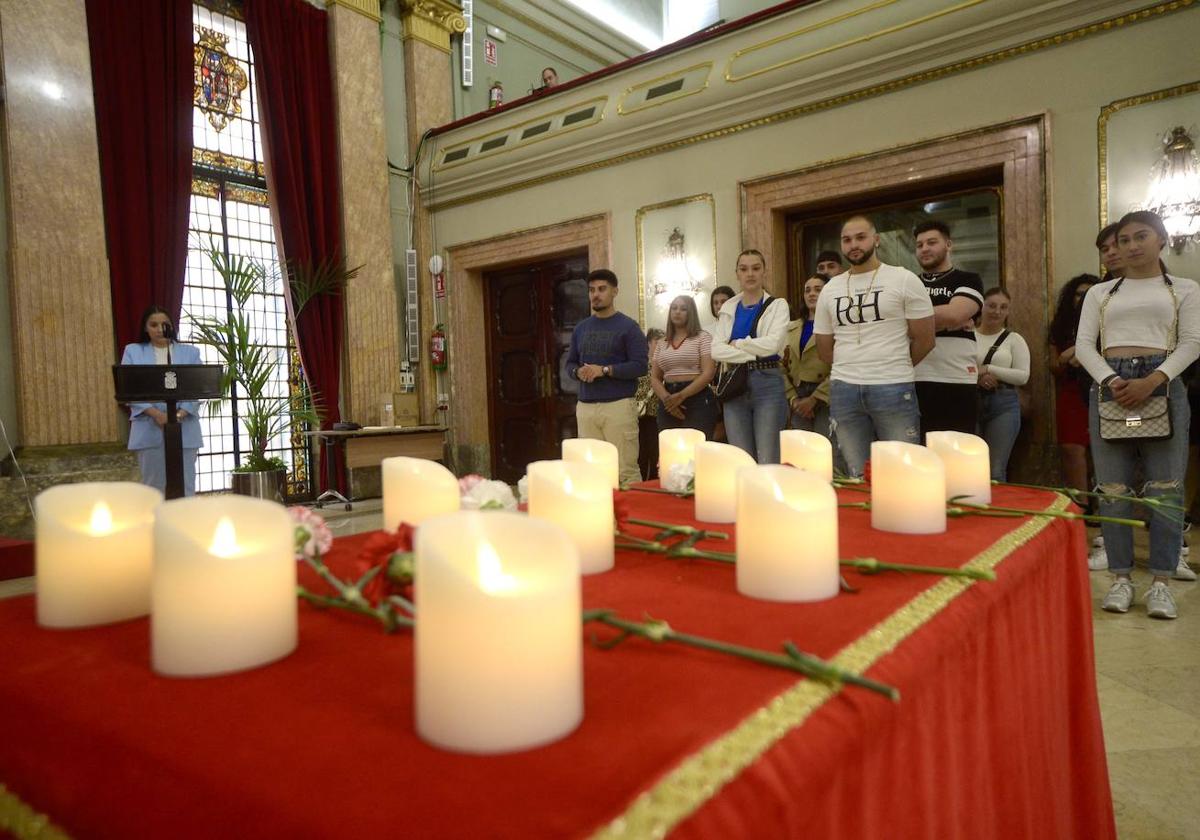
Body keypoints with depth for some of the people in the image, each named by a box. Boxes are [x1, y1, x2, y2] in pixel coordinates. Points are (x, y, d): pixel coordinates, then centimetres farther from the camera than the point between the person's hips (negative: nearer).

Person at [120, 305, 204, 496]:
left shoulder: (190, 352, 11)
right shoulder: (133, 351, 10)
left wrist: (181, 414, -16)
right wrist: (155, 413, -15)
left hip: (185, 428, 0)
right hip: (149, 429, 0)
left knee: (185, 484, 1)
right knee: (153, 485, 3)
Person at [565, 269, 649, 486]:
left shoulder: (628, 326, -1)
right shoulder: (581, 328, 16)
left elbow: (640, 365, -8)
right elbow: (569, 363, 20)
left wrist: (604, 370, -16)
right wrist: (578, 372, -4)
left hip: (618, 405, -5)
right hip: (585, 407, 5)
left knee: (626, 469, -6)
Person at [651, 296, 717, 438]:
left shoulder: (703, 337, 1)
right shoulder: (662, 344, 15)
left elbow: (708, 373, -9)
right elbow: (655, 378, 11)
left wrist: (681, 396, -17)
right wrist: (666, 398, -10)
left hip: (697, 400, -4)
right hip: (669, 403, 5)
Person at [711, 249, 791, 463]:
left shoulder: (777, 305, 3)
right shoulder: (728, 308, 13)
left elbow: (772, 344, -13)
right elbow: (716, 350, 0)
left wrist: (736, 343, -3)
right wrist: (751, 355, -10)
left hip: (767, 384, -3)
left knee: (768, 463, -6)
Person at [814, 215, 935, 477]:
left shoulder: (904, 280, 0)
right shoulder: (829, 289, 11)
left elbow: (924, 340, 2)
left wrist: (894, 368, 11)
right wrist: (854, 369, 11)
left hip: (893, 388, -3)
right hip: (843, 389, 4)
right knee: (857, 476, 10)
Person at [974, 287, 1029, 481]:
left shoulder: (1014, 339, 7)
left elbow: (1023, 376, -2)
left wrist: (989, 369, -10)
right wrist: (976, 376, -15)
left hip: (1004, 405, 0)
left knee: (996, 471, 1)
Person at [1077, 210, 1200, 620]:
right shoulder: (1100, 292, 16)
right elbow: (1084, 344, 6)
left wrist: (1152, 381, -16)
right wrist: (1109, 380, -13)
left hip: (1161, 385, -1)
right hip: (1109, 385, 2)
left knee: (1164, 488, -2)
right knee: (1113, 489, 1)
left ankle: (1161, 582, 5)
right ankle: (1121, 578, 9)